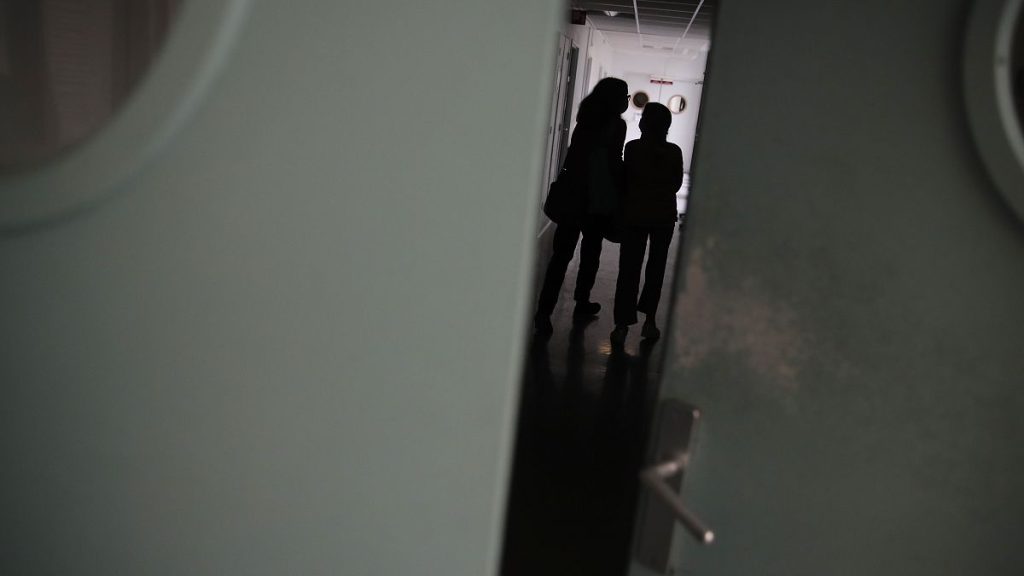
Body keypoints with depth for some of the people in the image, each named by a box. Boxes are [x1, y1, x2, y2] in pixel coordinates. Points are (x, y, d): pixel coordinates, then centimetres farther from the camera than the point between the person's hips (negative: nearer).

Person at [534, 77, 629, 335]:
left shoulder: (586, 119, 11)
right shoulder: (617, 124, -6)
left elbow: (573, 155, 12)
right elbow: (614, 164, -10)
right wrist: (623, 195, -2)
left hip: (574, 195, 4)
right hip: (599, 200, -4)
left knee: (562, 254, 0)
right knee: (590, 253, 12)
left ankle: (544, 312, -8)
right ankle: (581, 304, 23)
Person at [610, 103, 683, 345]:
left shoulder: (633, 148, -10)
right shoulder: (674, 152, -4)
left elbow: (626, 180, -6)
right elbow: (677, 184, 4)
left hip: (635, 214, -2)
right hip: (664, 215, 2)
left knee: (629, 268, 3)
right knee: (656, 268, 15)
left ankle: (623, 323, -1)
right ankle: (649, 320, 17)